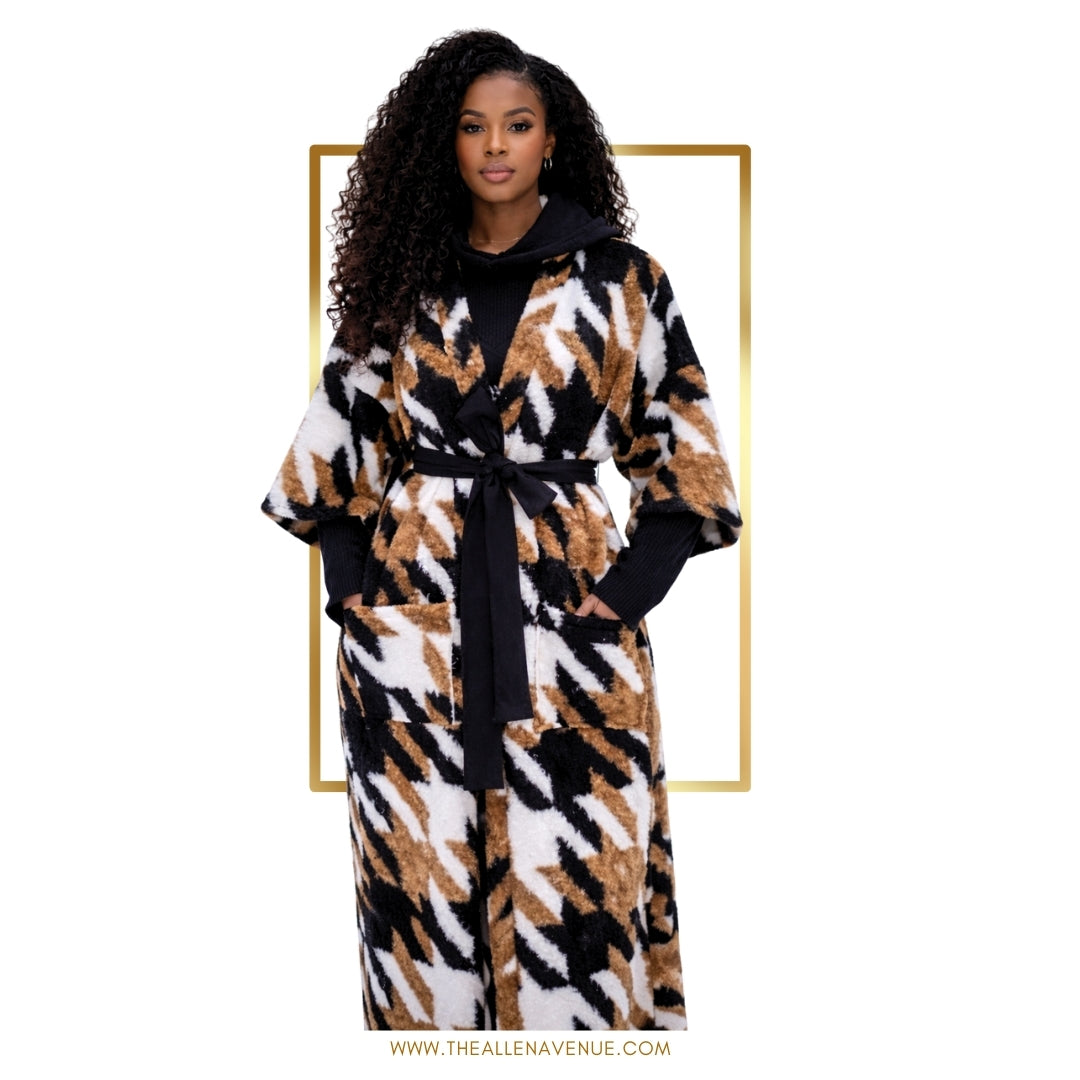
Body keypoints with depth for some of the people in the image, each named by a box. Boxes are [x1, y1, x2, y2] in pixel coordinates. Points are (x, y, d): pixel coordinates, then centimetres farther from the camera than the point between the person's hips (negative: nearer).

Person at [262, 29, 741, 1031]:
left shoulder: (619, 280, 2)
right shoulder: (402, 281, 8)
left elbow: (686, 469, 3)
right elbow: (328, 458, 13)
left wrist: (624, 592, -7)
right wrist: (353, 578, 2)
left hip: (564, 624, -2)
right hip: (410, 626, 2)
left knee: (575, 888, 0)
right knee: (422, 876, 7)